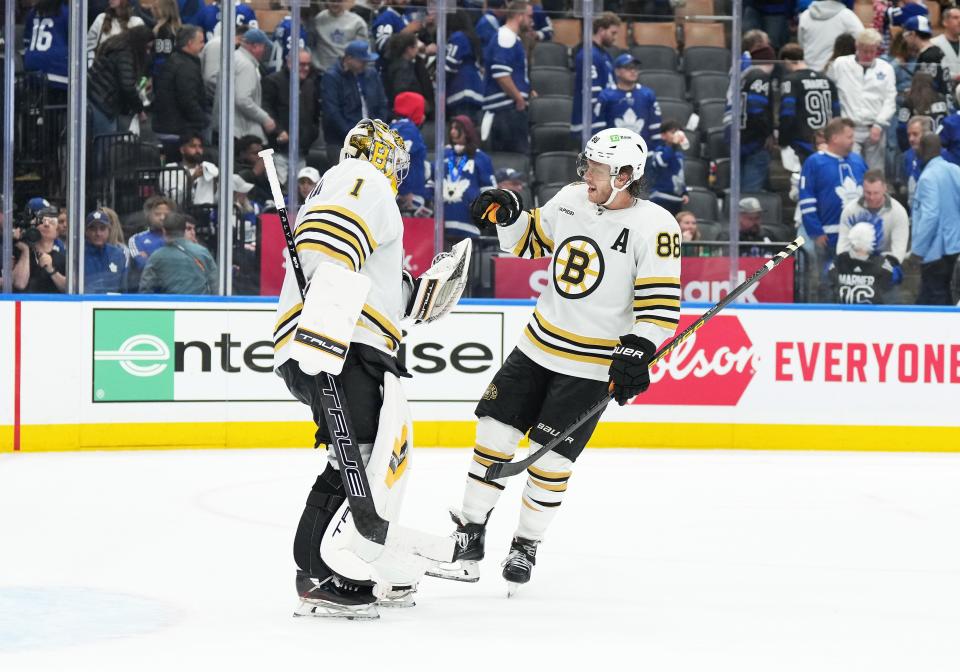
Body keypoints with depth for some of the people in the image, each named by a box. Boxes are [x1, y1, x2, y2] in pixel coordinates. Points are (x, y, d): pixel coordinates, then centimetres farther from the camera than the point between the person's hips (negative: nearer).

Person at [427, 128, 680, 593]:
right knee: (494, 432, 0)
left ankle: (526, 546, 14)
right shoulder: (570, 200, 2)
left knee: (549, 458, -6)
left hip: (592, 366, -5)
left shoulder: (654, 226, -15)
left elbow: (661, 304, -16)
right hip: (539, 345, 5)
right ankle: (468, 541, 10)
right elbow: (531, 241, 17)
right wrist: (506, 215, -2)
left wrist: (637, 352, -25)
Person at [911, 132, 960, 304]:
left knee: (933, 300, 0)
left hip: (935, 249, -8)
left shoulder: (928, 177, -19)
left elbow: (930, 216, -25)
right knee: (943, 295, 19)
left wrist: (918, 248, -17)